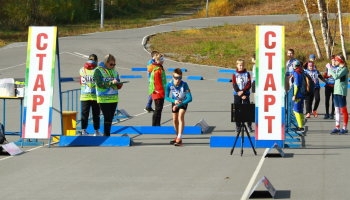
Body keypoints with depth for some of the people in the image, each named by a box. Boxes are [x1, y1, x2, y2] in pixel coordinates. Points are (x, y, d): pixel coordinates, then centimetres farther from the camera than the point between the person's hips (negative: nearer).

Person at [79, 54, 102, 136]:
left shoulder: (82, 70, 4)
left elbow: (81, 82, 14)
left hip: (84, 96, 2)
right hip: (95, 95, -2)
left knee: (84, 114, 1)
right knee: (96, 114, 8)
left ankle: (84, 130, -12)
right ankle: (96, 131, 16)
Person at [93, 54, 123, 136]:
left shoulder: (114, 71, 15)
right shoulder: (98, 70, -5)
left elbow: (118, 86, 20)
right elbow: (99, 84, -15)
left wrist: (119, 84, -4)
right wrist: (111, 82, -25)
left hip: (114, 98, 6)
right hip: (103, 98, -6)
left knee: (110, 118, 8)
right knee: (107, 118, -13)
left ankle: (106, 135, 16)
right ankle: (106, 136, -9)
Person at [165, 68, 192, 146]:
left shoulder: (184, 84, -34)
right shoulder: (169, 84, -26)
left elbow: (189, 98, -33)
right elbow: (166, 97, -14)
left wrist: (178, 105, -35)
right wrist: (174, 101, -33)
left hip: (183, 102, -4)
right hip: (174, 102, 4)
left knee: (181, 116, -24)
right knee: (175, 119, 9)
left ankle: (179, 139, -30)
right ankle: (177, 136, 31)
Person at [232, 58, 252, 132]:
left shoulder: (247, 74, 4)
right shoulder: (234, 74, 3)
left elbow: (249, 84, -2)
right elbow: (234, 85, -2)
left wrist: (243, 91, -16)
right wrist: (241, 95, -9)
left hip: (246, 94, 0)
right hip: (237, 95, 0)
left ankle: (249, 126, -1)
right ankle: (238, 126, 10)